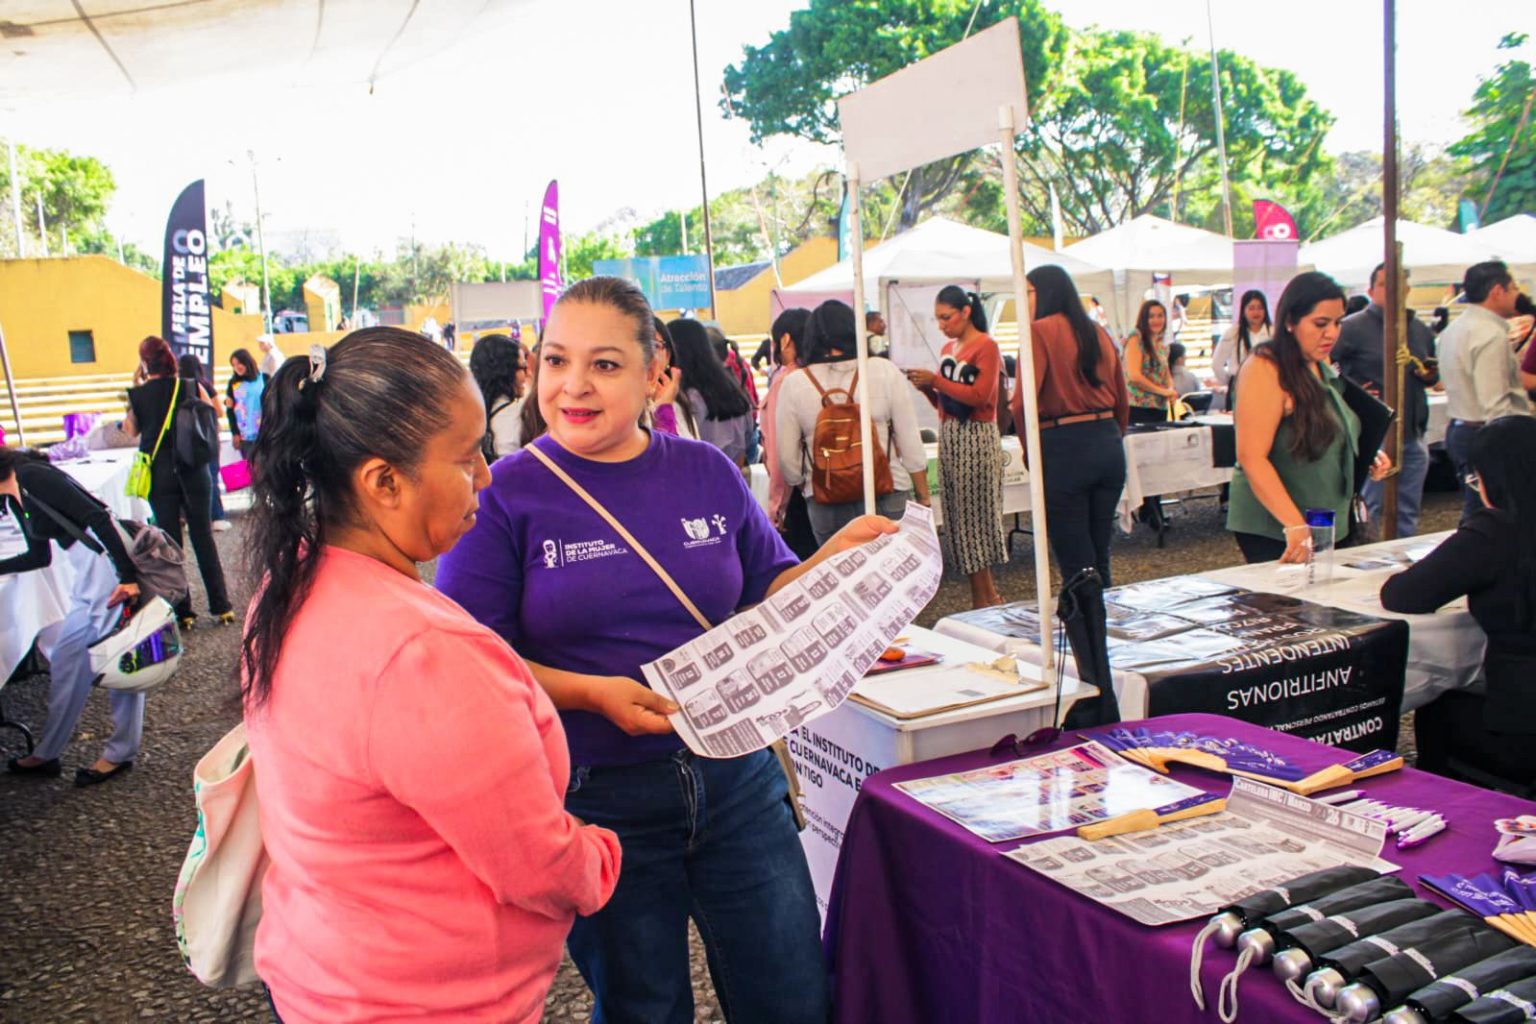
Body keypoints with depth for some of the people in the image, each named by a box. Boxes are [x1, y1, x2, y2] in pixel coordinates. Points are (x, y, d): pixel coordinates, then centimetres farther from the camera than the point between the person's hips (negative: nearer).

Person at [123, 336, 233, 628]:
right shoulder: (190, 387, -5)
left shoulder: (139, 395, -7)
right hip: (193, 470, 1)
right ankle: (221, 606, 10)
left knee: (170, 540, 7)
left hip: (158, 472, -1)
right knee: (203, 536, 8)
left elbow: (132, 429, 9)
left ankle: (182, 612, 9)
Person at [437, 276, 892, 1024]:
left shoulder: (707, 472, 3)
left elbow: (769, 592, 11)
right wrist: (592, 693, -23)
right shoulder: (505, 495, -8)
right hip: (598, 795, -3)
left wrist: (835, 556, -8)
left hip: (735, 775, 3)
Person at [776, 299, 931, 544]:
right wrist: (923, 497, 9)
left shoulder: (794, 384, -1)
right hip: (888, 495, 0)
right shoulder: (886, 371, -2)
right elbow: (911, 442, 0)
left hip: (825, 503, 1)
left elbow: (787, 457, 2)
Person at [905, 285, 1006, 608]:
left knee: (974, 515, -5)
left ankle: (982, 600, 3)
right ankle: (990, 594, 14)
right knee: (958, 515, 7)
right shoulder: (948, 349, 16)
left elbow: (980, 396, -17)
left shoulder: (985, 346, -6)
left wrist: (936, 380, -16)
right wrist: (926, 387, 0)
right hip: (949, 436, 8)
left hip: (976, 437, -8)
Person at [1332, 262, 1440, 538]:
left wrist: (1430, 375, 4)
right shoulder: (1353, 327, -7)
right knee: (1375, 511, 0)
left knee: (1408, 514, 12)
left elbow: (1432, 376, 26)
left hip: (1414, 435, 6)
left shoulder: (1420, 330, 14)